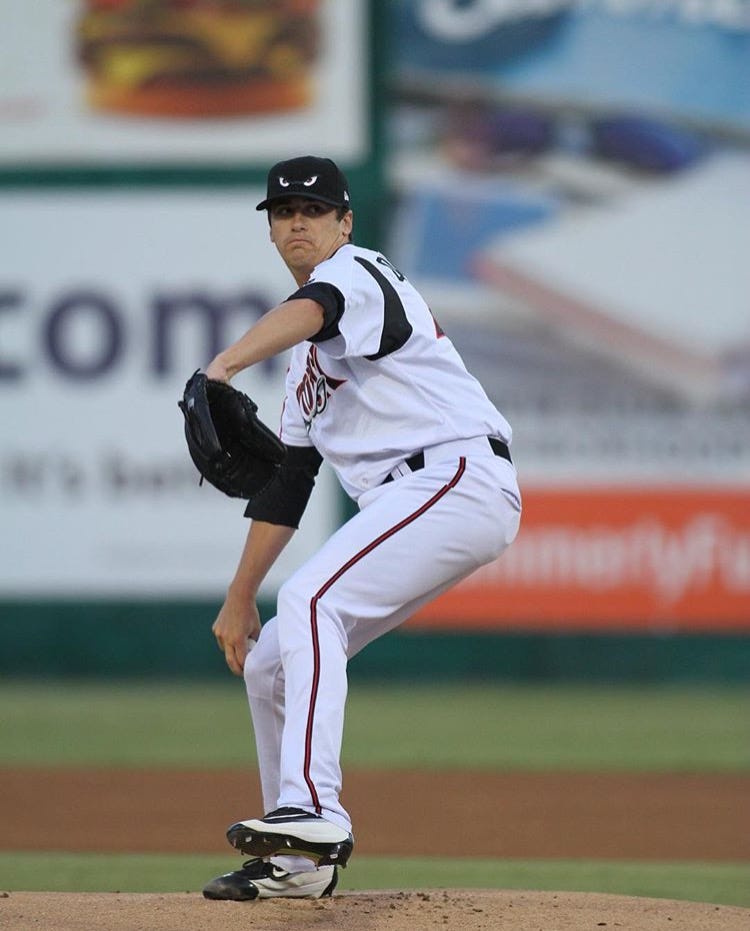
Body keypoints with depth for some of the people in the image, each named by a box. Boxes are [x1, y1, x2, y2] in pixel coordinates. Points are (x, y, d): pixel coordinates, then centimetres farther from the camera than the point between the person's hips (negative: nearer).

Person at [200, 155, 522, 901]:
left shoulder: (357, 272, -1)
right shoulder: (308, 358, 26)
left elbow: (315, 307, -27)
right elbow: (286, 483, 28)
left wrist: (223, 366, -46)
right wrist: (239, 600, 24)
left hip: (460, 474, -10)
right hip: (405, 502, 10)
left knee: (307, 602, -27)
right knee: (268, 662, 11)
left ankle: (312, 809, -37)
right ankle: (298, 861, 18)